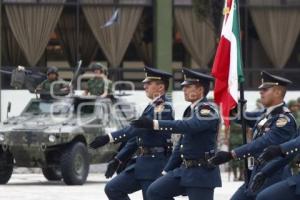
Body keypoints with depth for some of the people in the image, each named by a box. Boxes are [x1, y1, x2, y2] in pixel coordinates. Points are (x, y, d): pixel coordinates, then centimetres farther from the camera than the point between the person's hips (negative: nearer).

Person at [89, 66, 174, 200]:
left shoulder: (164, 107, -15)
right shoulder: (151, 107, 17)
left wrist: (109, 138, -30)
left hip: (156, 164, -10)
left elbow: (139, 128, -25)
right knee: (113, 189, 7)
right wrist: (118, 159, 16)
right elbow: (137, 135, 22)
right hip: (143, 162, 10)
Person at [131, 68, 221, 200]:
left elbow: (188, 126, -33)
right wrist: (167, 171, 20)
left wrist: (153, 124, -37)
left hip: (202, 172, -9)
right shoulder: (190, 110, 15)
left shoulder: (208, 111, -14)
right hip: (184, 169, 9)